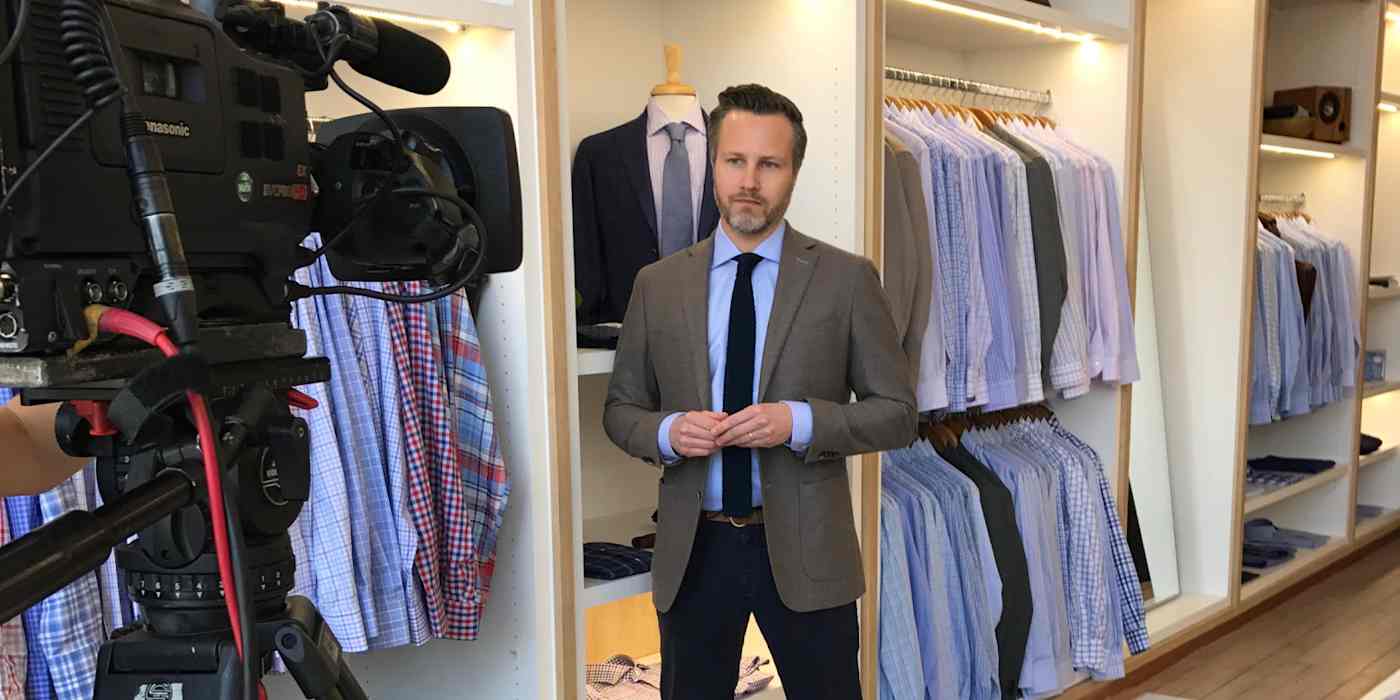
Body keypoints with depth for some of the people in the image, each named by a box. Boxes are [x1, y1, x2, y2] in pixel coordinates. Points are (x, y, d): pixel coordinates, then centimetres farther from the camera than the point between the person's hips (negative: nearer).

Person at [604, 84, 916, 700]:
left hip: (805, 549, -1)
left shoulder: (847, 279, -4)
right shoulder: (658, 283, 2)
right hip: (693, 548, 2)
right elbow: (620, 409, 8)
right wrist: (667, 432, -14)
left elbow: (897, 414, -2)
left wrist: (800, 422, -19)